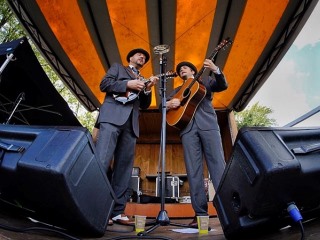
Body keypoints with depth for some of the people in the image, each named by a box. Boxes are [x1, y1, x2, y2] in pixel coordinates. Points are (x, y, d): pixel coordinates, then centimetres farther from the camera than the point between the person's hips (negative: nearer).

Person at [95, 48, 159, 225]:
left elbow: (144, 105, 23)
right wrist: (128, 84, -3)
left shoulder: (142, 80, 31)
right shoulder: (117, 67, 22)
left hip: (131, 123, 5)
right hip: (113, 116, -4)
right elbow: (104, 84, 6)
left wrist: (147, 89, 7)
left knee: (124, 166, -4)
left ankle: (117, 211, -2)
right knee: (101, 160, -18)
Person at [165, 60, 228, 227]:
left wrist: (216, 70, -10)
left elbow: (223, 86, 9)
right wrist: (168, 104, -4)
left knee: (218, 164, -12)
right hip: (187, 127, 2)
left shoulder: (206, 81, 25)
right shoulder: (177, 90, 31)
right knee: (193, 170, -7)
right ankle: (200, 214, -6)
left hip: (208, 124, -1)